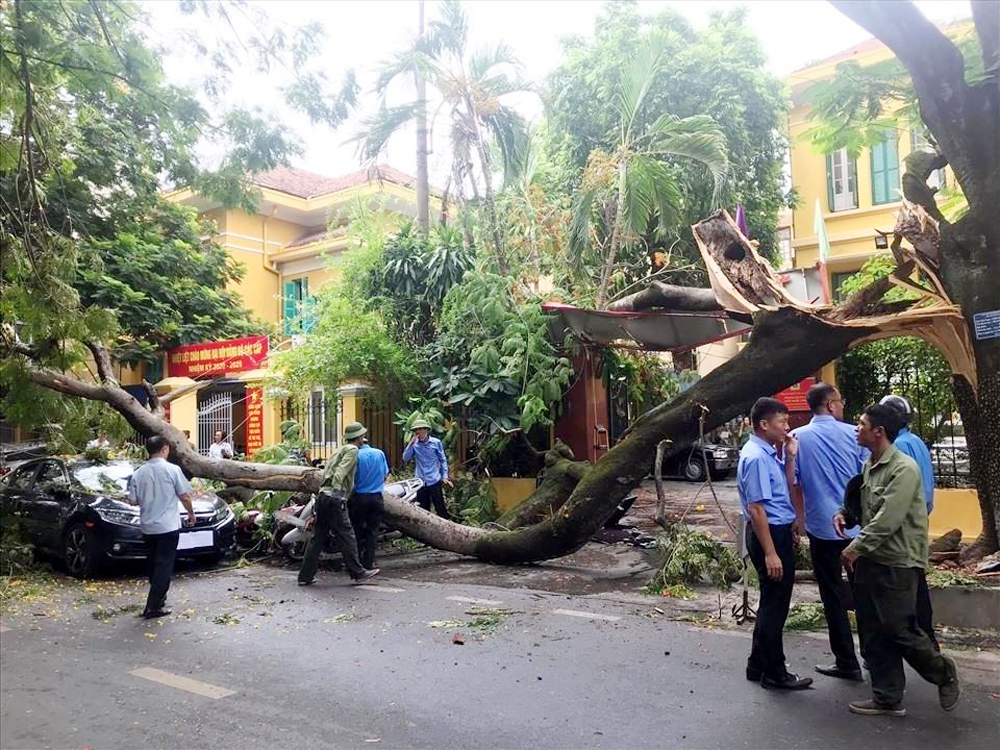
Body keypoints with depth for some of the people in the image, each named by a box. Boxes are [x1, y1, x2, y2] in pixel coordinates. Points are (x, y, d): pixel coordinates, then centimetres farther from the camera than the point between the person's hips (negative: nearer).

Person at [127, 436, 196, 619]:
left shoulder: (138, 473, 1)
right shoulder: (172, 469, -9)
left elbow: (133, 500, 4)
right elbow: (184, 496, -8)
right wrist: (191, 513, 9)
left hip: (147, 527, 5)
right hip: (168, 526, -4)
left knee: (153, 564, 18)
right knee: (164, 565, 0)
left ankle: (158, 598, 30)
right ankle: (153, 606, -3)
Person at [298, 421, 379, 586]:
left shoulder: (340, 450, 25)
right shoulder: (352, 450, -2)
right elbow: (340, 472, -17)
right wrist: (336, 488, -26)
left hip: (322, 495, 9)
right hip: (335, 498, -9)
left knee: (318, 537, 10)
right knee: (347, 537, -1)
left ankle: (305, 576, 12)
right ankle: (358, 573, 6)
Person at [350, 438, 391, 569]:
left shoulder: (356, 455, -8)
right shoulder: (380, 453, 3)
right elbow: (385, 475, 9)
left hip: (359, 497, -2)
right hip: (377, 498, 3)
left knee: (357, 531, 10)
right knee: (372, 531, 9)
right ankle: (369, 562, 10)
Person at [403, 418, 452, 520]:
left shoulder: (436, 443, -4)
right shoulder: (414, 444, 2)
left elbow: (443, 460, 3)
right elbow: (405, 459, -6)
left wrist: (445, 476, -3)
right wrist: (411, 444, -14)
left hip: (434, 481, -3)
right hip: (420, 482, 3)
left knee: (441, 509, 1)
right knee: (423, 511, 12)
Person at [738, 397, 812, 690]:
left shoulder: (769, 454, 8)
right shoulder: (756, 457, -21)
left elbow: (784, 488, 18)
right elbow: (756, 508, -24)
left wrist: (790, 457, 7)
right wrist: (770, 553, -24)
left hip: (780, 531, 10)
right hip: (769, 534, -10)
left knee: (773, 603, 19)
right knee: (774, 605, 3)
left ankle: (758, 666, 32)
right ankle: (775, 672, 17)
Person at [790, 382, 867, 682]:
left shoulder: (797, 438, -5)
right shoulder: (852, 434, -4)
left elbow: (793, 485, -3)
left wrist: (801, 520, 10)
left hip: (822, 527, -1)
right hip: (858, 525, 2)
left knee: (833, 596, 8)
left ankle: (847, 662, 14)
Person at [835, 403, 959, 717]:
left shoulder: (903, 468, -17)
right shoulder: (869, 465, 10)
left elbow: (888, 519, -22)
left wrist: (857, 547, -17)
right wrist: (845, 512, 1)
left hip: (897, 563, -8)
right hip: (870, 560, 8)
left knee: (899, 630, 0)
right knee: (873, 633, 10)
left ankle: (943, 672, 28)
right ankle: (887, 699, 21)